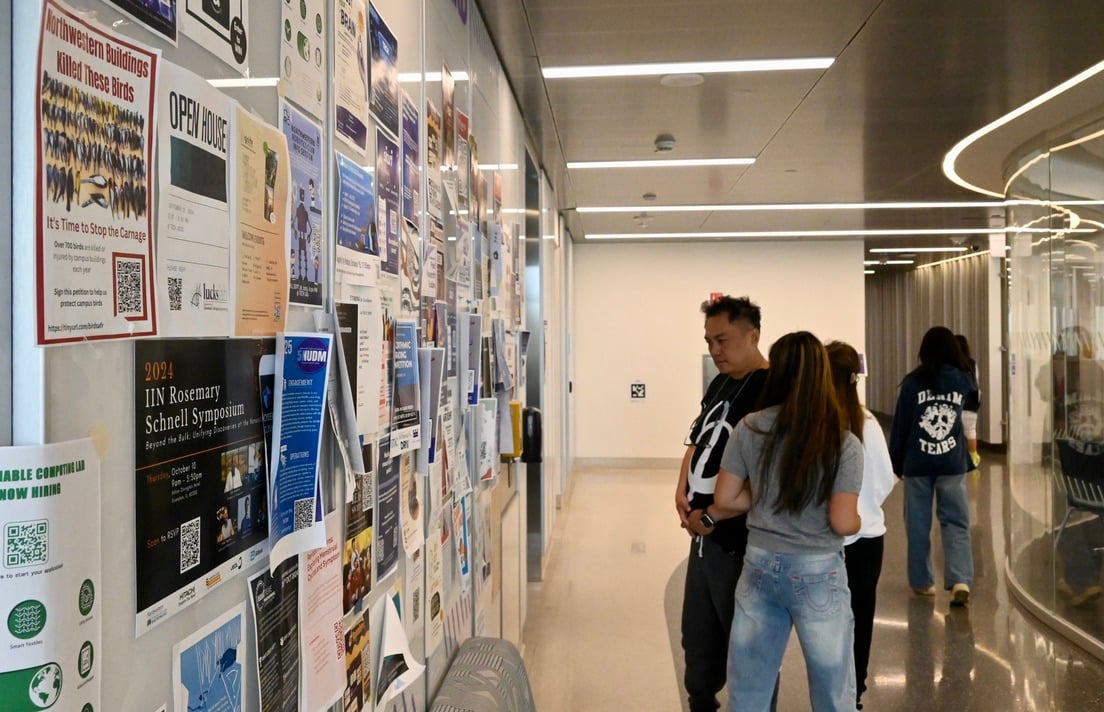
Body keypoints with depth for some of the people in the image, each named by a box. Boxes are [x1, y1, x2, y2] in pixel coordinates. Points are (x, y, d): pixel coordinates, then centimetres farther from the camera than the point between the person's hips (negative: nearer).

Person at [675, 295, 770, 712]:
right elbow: (697, 441, 18)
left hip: (740, 540, -9)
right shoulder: (719, 385, 10)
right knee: (698, 635, 22)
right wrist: (682, 491, 2)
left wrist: (710, 516, -16)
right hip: (704, 534, 9)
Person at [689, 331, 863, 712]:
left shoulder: (749, 429, -6)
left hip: (760, 567, 3)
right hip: (818, 575, -2)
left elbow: (725, 499, -3)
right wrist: (859, 521, 7)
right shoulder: (844, 444, -12)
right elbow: (843, 523, -14)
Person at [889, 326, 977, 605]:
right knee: (956, 523, 5)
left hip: (917, 464, -1)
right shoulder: (963, 381, 0)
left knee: (918, 525, 9)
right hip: (953, 464, 1)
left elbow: (900, 425, 0)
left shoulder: (912, 382, -4)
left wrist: (896, 462, 7)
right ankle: (961, 581, -8)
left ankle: (922, 582, 16)